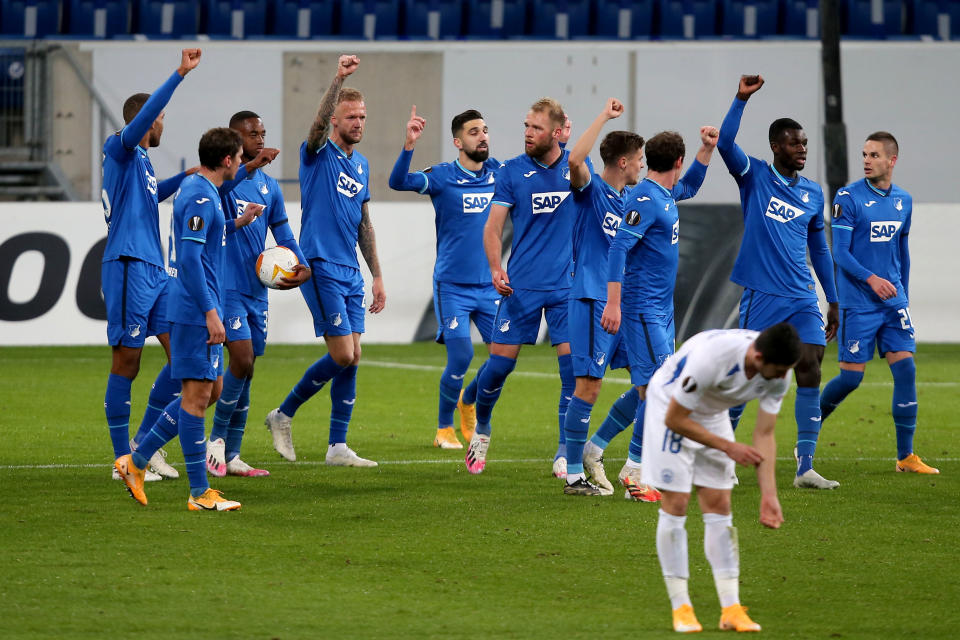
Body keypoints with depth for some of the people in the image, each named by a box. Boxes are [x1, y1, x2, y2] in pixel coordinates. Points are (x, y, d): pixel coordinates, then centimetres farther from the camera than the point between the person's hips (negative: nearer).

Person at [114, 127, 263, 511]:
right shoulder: (201, 197, -16)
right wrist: (210, 313, -23)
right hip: (195, 311, -10)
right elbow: (190, 259, -22)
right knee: (198, 393, -6)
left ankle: (137, 461, 17)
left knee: (211, 389, 14)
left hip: (199, 314, 10)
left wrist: (238, 223, 23)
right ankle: (199, 493, -2)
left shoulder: (195, 189, 16)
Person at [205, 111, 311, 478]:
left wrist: (302, 267, -2)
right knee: (242, 361, -17)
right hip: (227, 288, -7)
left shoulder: (269, 187, 15)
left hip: (257, 290, 7)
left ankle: (231, 456, 12)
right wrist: (251, 164, -39)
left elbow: (283, 235, 15)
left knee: (246, 371, 7)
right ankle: (217, 439, 1)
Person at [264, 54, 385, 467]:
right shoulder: (319, 154, -5)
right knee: (342, 355, -12)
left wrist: (377, 275, 19)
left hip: (350, 271, 7)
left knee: (351, 358, 4)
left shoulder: (361, 165, 16)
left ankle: (338, 447, 8)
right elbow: (320, 122, -28)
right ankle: (283, 415, 7)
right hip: (321, 266, -7)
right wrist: (339, 79, -41)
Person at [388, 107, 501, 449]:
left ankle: (468, 401, 28)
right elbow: (398, 181, -23)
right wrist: (409, 145, -38)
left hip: (490, 286, 4)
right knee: (461, 357, -11)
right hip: (452, 286, -4)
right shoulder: (443, 176, -7)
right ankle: (444, 428, 10)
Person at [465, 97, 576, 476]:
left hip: (568, 286, 1)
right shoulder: (512, 172, -1)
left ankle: (565, 455, 3)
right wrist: (495, 268, -21)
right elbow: (493, 226, -5)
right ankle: (481, 429, 24)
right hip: (521, 286, -1)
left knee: (573, 365, -6)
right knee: (500, 362, -3)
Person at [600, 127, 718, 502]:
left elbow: (689, 187, 37)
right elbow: (619, 248, -23)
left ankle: (638, 471, 12)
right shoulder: (645, 199, -16)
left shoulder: (666, 195, 13)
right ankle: (635, 471, -11)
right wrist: (613, 303, -29)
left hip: (662, 309, 10)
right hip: (643, 309, -10)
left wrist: (707, 149, 24)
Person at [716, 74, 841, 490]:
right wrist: (742, 99, -25)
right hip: (761, 297, -4)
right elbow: (725, 143, -17)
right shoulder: (754, 177, 1)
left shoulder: (813, 194, 13)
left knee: (810, 374, -7)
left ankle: (805, 468, -6)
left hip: (803, 300, 4)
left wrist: (833, 301, 19)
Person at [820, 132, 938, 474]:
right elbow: (840, 253, -11)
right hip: (858, 303, -5)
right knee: (851, 377, -5)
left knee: (905, 369, -6)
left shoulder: (903, 201, 10)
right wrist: (871, 278, -25)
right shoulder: (848, 198, -8)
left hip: (893, 301, 5)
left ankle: (906, 456, -2)